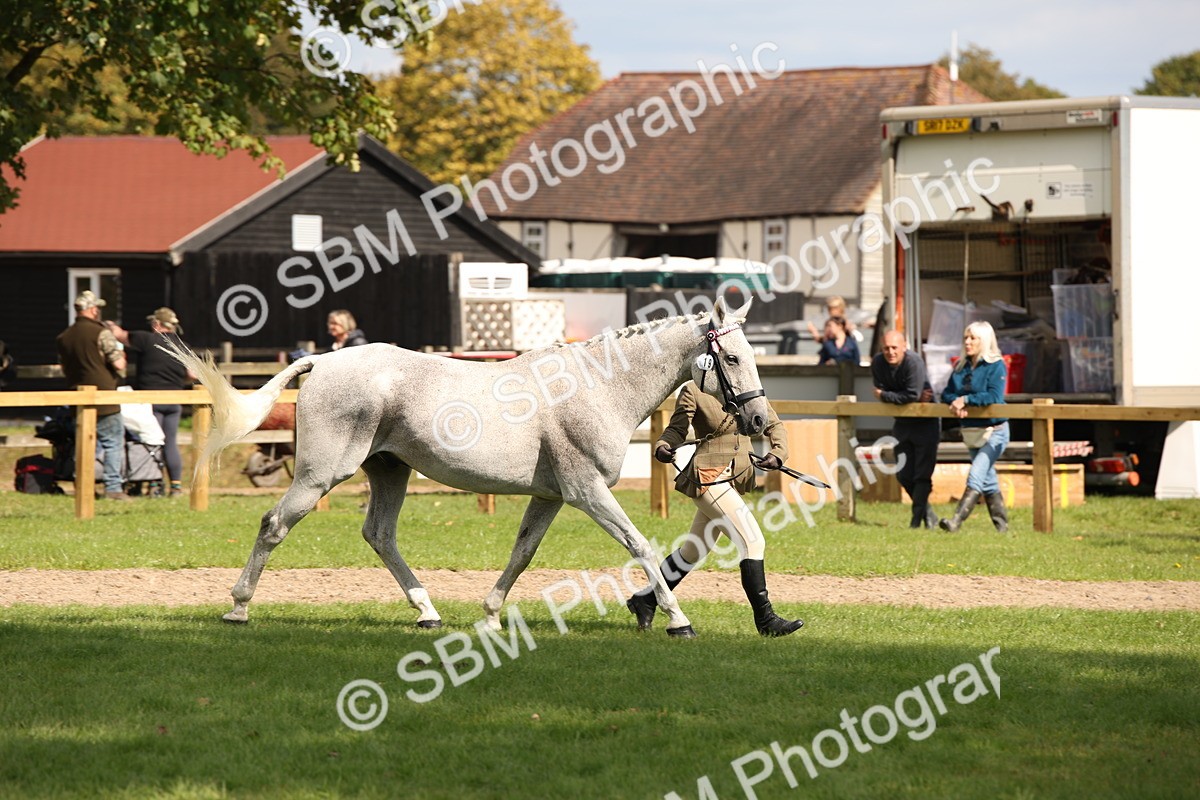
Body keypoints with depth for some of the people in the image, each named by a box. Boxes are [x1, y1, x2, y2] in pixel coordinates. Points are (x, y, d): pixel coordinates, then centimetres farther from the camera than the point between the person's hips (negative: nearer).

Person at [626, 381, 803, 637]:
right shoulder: (693, 390, -4)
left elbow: (774, 426, 9)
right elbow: (677, 428, -1)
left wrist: (778, 454, -10)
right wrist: (662, 448, -23)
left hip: (734, 479, 7)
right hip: (709, 477, -7)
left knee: (694, 551, 16)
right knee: (752, 542, -14)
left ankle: (645, 600, 31)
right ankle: (765, 620, -9)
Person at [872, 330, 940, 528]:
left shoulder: (913, 361, -25)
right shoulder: (878, 363, -8)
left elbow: (912, 395, -31)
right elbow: (881, 392, -12)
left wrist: (884, 396, -19)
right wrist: (914, 399, -21)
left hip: (925, 422, -6)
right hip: (902, 423, 6)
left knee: (922, 474, -8)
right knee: (903, 475, 6)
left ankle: (917, 517, -4)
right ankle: (927, 513, 22)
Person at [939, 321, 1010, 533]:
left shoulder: (996, 366, -11)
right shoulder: (960, 367, 9)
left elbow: (994, 396, -22)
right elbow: (946, 394, 8)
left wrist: (965, 400, -20)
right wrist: (956, 403, -14)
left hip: (993, 431, -8)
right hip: (971, 432, 8)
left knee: (975, 477, -19)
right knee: (988, 481, 13)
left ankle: (956, 520, -29)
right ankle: (1001, 526, 21)